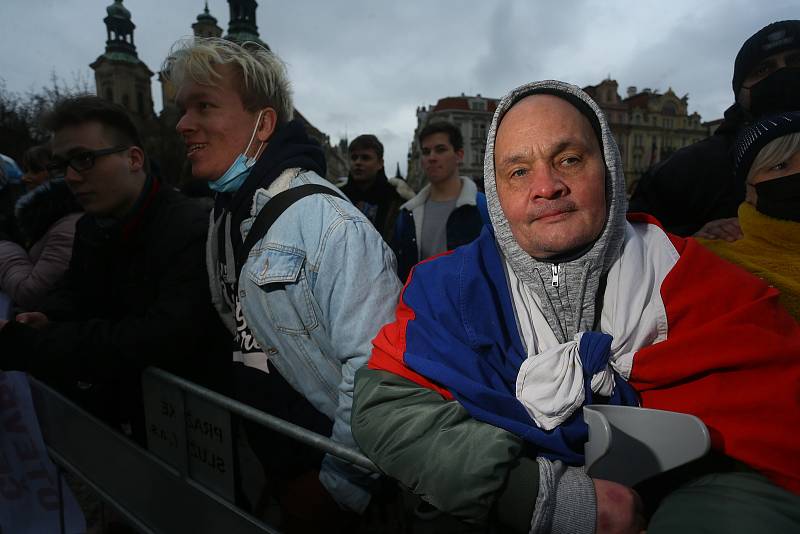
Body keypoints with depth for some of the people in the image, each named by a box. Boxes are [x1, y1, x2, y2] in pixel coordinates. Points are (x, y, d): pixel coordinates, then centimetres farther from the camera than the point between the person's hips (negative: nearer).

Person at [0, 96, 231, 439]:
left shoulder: (191, 232, -22)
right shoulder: (91, 227, 6)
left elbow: (162, 338, -30)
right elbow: (74, 290, 23)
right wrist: (49, 319, -1)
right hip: (114, 395, 7)